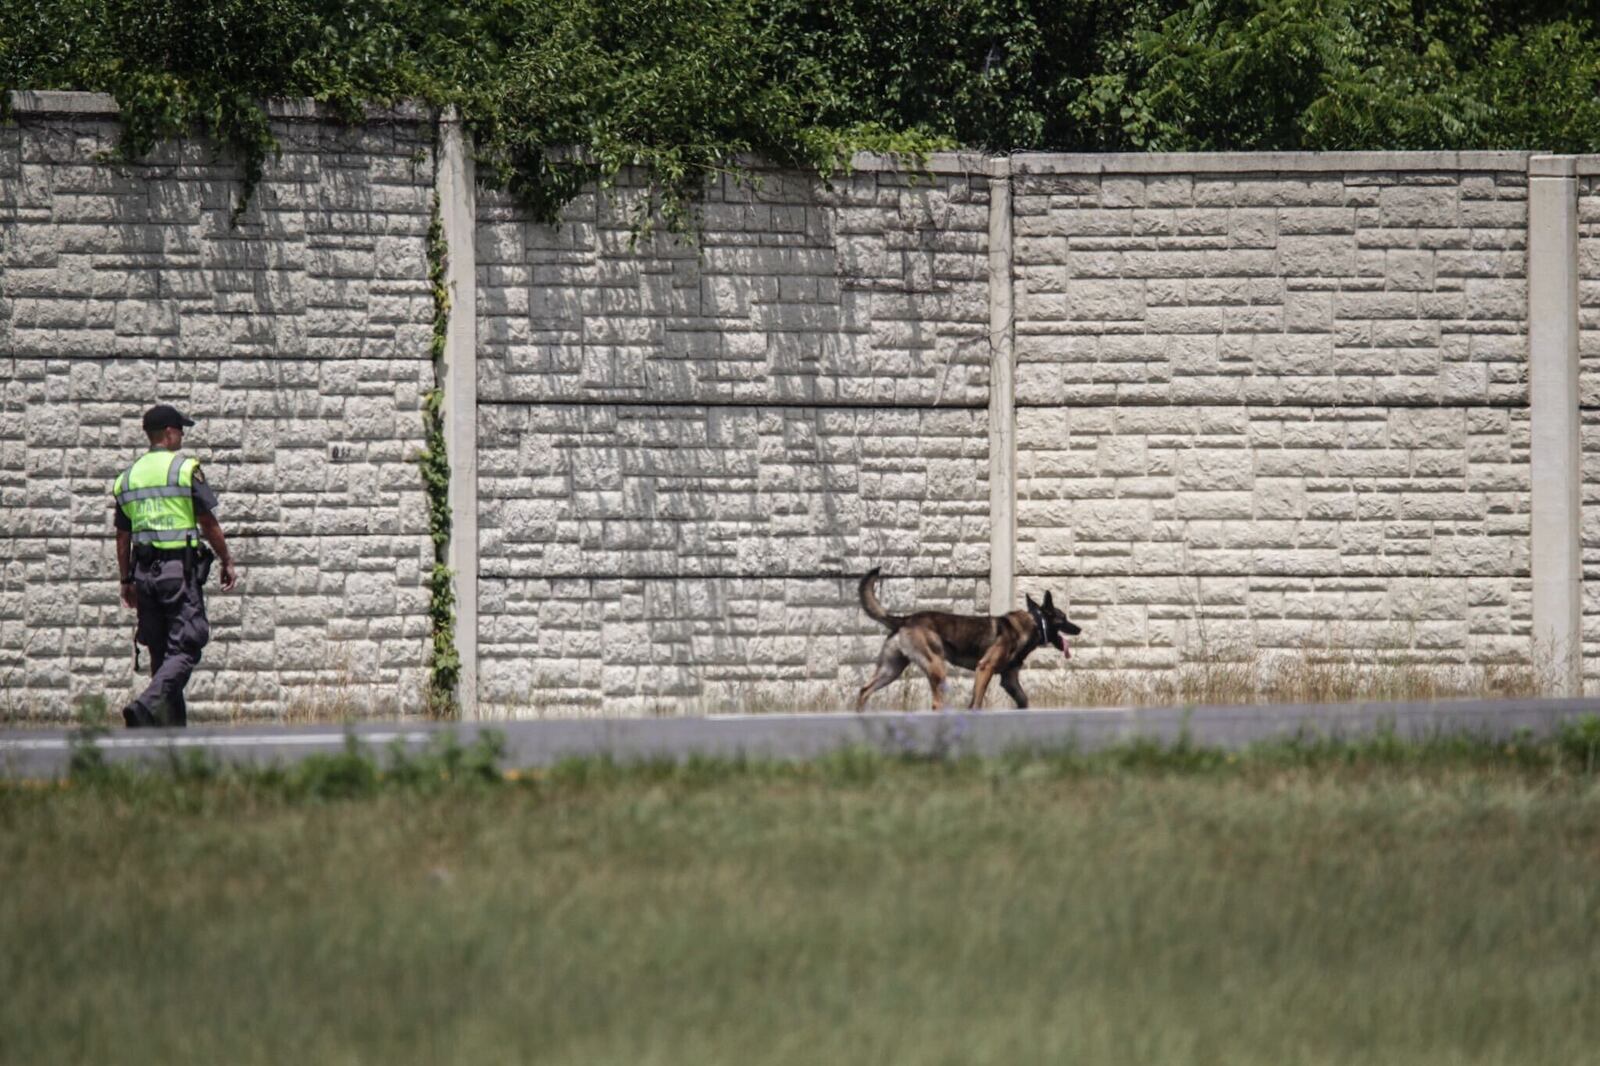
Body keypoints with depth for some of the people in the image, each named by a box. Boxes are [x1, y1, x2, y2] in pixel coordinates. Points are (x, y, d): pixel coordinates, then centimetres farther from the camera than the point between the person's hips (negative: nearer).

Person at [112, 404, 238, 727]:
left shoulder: (129, 477, 11)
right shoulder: (185, 469, -5)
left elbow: (122, 536, 13)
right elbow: (208, 523, -6)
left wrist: (126, 581, 19)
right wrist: (227, 562, 4)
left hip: (145, 571, 6)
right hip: (181, 567, -6)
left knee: (161, 652, 11)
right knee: (185, 649, -8)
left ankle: (173, 727, 11)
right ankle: (147, 705, -28)